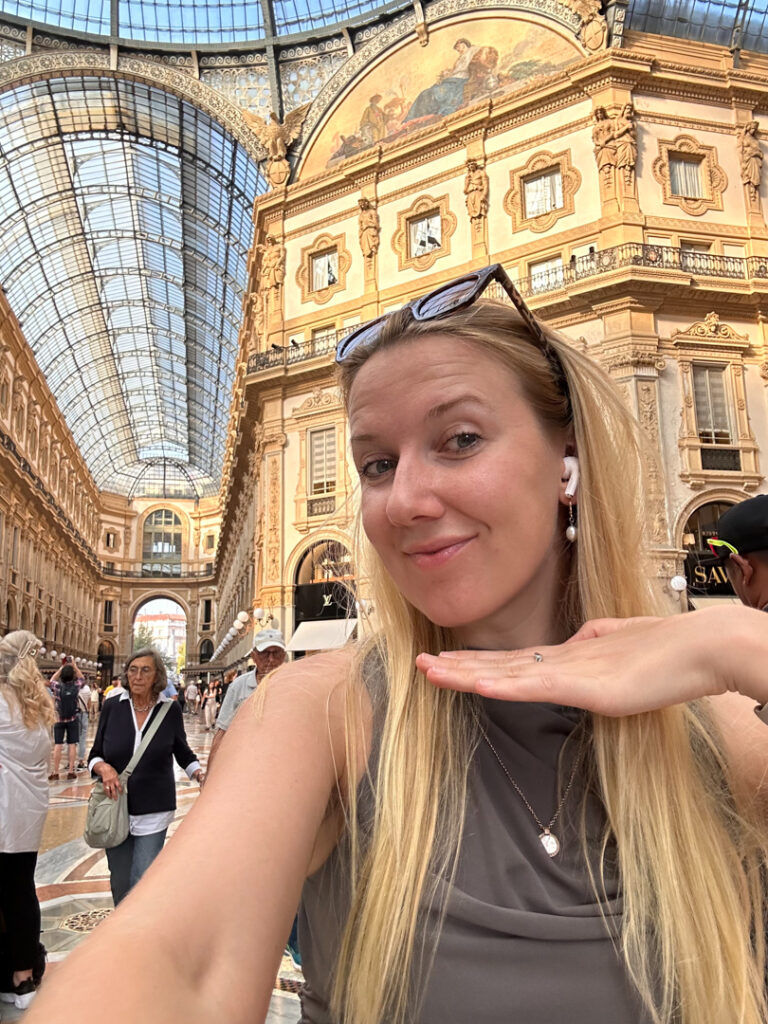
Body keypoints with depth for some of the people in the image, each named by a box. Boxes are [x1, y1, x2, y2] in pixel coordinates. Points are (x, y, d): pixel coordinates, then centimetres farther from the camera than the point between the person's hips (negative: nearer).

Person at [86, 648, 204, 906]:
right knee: (120, 882, 14)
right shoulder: (112, 706, -3)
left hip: (154, 812, -2)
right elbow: (95, 756, 5)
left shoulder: (171, 710, -4)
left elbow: (183, 753, 9)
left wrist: (199, 774, -9)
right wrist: (103, 767, -16)